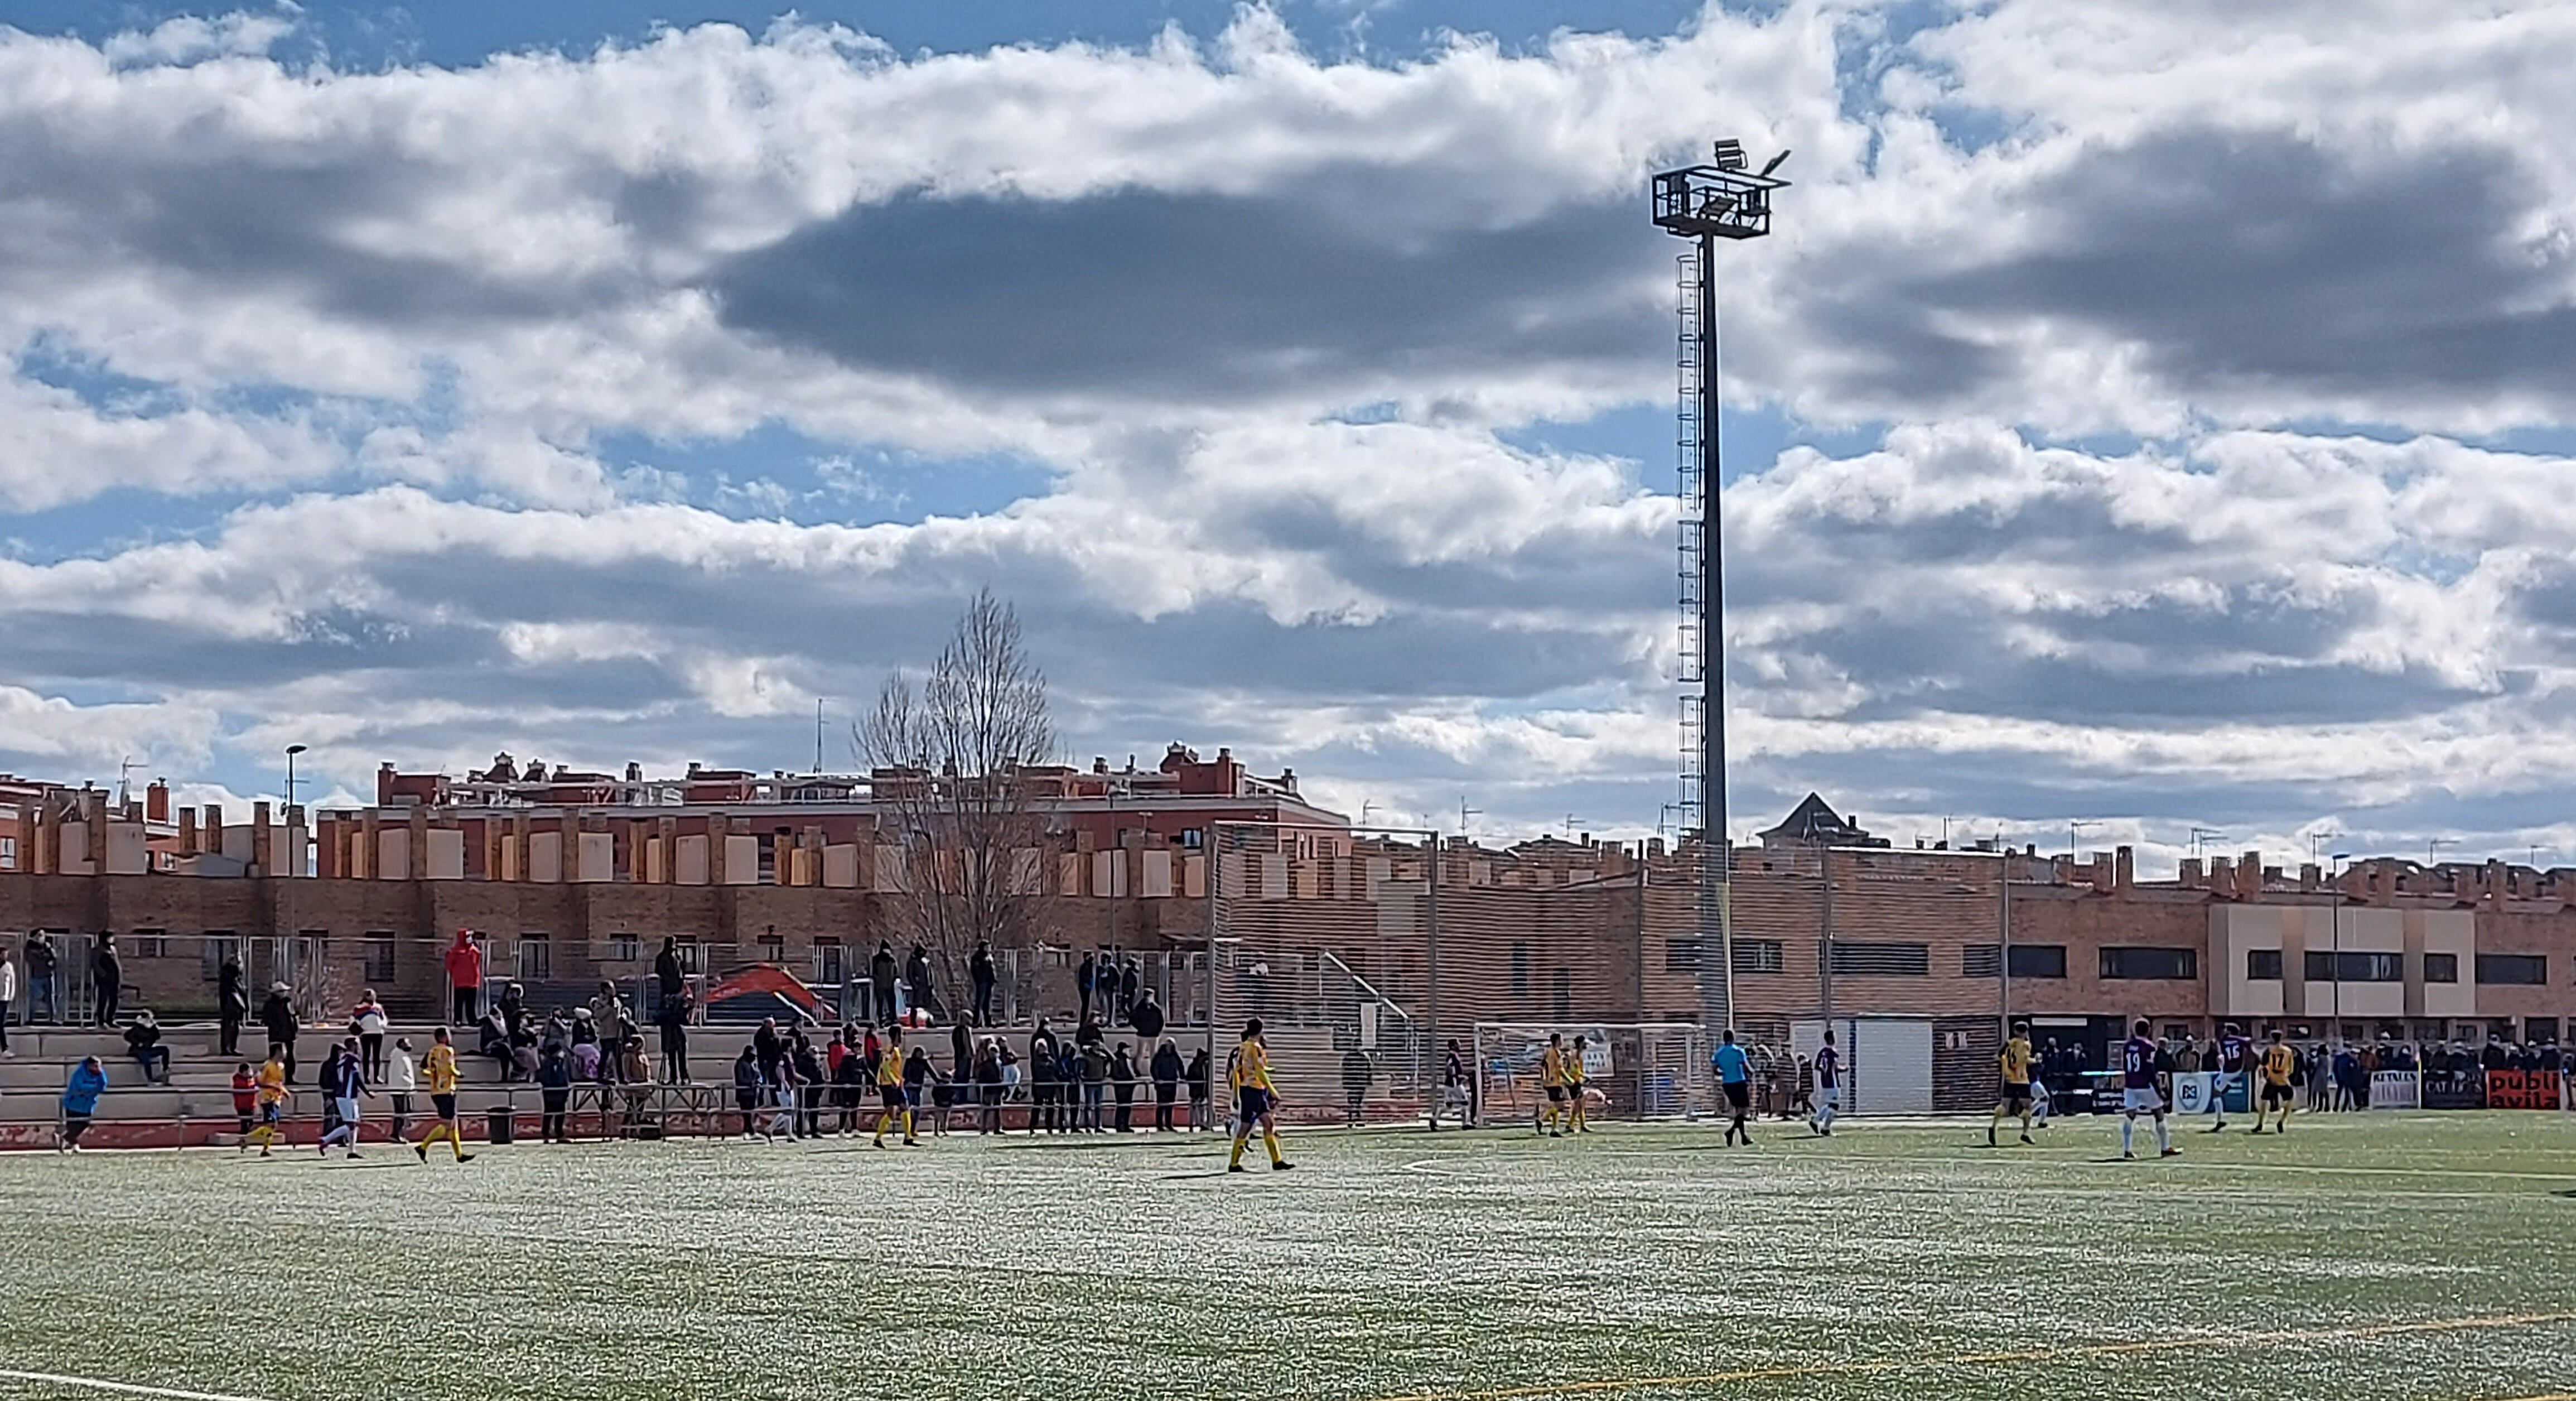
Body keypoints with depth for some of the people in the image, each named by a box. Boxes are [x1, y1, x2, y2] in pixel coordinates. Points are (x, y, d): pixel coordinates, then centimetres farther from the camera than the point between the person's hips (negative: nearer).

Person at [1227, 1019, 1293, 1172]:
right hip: (1254, 1089, -9)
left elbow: (1236, 1072, 14)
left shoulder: (1242, 1047, 12)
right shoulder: (1255, 1048, -14)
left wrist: (1236, 1095, 18)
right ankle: (1234, 1164, 1)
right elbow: (1260, 1072, -20)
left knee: (1268, 1123, 9)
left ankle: (1277, 1161, 8)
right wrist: (1273, 1091, -16)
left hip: (1244, 1090, 9)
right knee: (1245, 1127, -3)